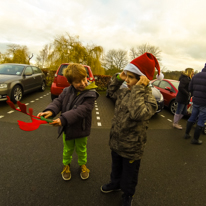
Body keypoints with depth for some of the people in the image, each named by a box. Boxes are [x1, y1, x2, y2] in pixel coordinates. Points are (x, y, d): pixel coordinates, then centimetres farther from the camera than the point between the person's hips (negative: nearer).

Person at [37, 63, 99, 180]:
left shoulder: (90, 95, -23)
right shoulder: (67, 91, -7)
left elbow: (81, 111, -32)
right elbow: (58, 101, -11)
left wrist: (63, 119, -42)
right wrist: (50, 110, -33)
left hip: (81, 129, -3)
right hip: (67, 128, 3)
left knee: (81, 149, 21)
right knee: (67, 149, 24)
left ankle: (83, 165, 49)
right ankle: (66, 165, 51)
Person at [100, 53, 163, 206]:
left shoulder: (149, 99, -24)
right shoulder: (126, 92, -4)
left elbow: (138, 114, -43)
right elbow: (112, 92, 14)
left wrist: (138, 89, -38)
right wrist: (118, 78, -2)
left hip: (132, 149, -6)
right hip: (116, 142, 6)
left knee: (129, 175, 21)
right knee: (116, 168, 31)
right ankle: (115, 183, 59)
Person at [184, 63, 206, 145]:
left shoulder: (196, 76, 4)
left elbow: (190, 88, 9)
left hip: (195, 101, 7)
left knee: (192, 117, 20)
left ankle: (187, 134, 30)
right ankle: (195, 139, 14)